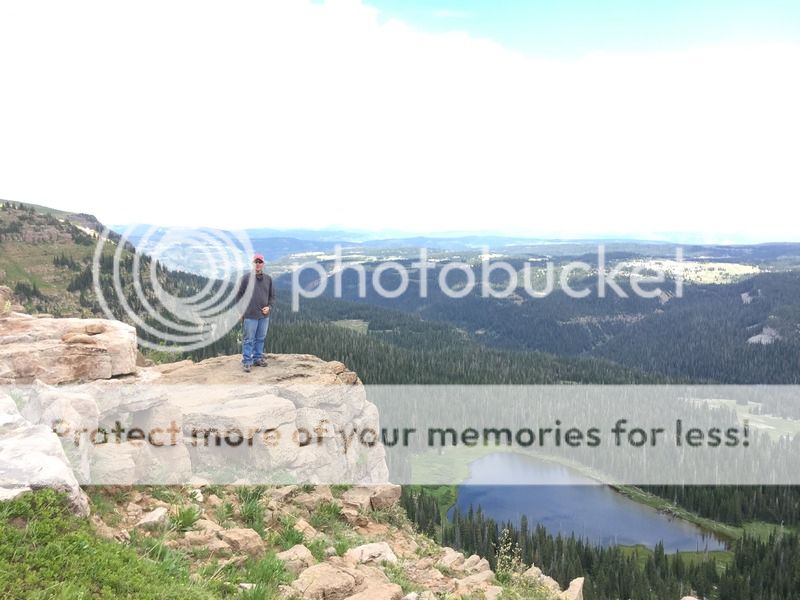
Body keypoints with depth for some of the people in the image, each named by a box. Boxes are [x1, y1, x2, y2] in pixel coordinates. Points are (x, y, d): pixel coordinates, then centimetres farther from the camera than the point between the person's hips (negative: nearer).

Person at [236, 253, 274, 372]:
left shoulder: (268, 279, 7)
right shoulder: (246, 278, -3)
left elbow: (272, 295, 14)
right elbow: (239, 295, 1)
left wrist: (269, 306, -2)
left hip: (264, 315, 4)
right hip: (250, 315, -4)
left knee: (261, 338, 12)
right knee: (249, 339, 0)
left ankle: (258, 358, 23)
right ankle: (246, 361, 5)